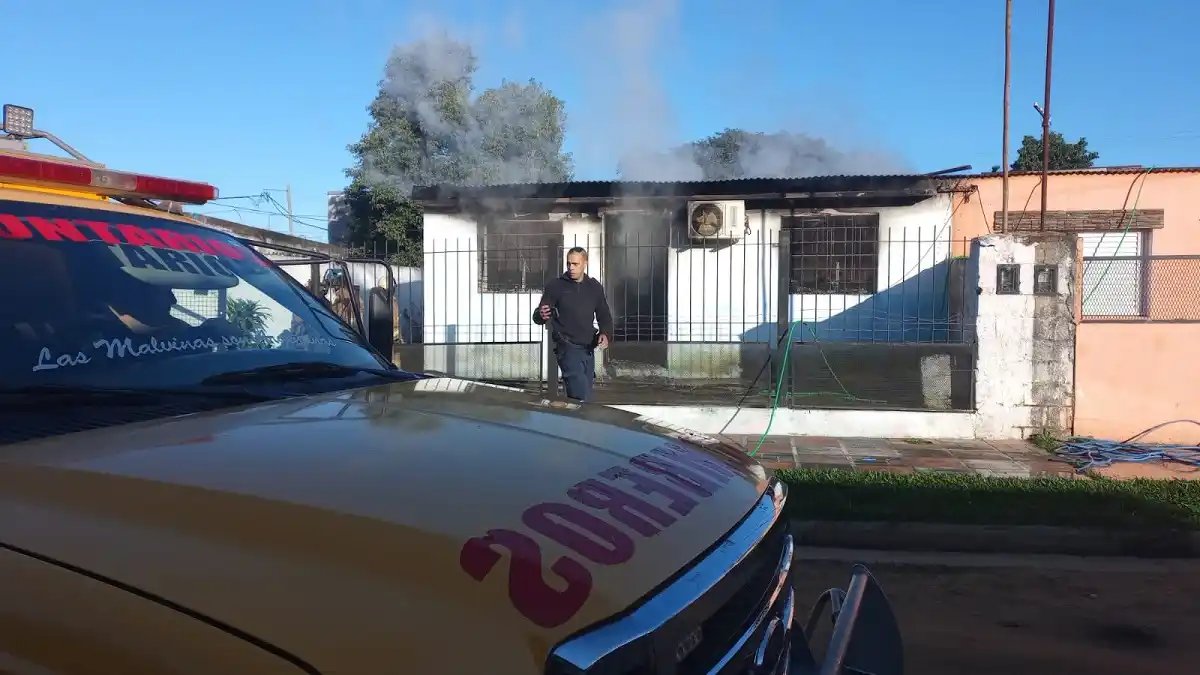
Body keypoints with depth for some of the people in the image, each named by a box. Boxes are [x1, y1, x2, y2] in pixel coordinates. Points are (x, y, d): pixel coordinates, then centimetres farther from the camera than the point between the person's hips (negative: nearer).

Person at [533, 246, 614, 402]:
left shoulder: (595, 287, 9)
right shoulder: (555, 285, -3)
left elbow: (604, 316, 16)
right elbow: (537, 316, -3)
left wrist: (605, 334, -5)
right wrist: (541, 315, -29)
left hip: (589, 350, 5)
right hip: (568, 348, -5)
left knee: (585, 396, 11)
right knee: (582, 398, -18)